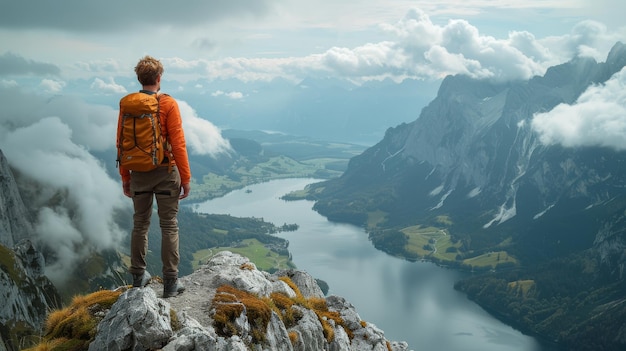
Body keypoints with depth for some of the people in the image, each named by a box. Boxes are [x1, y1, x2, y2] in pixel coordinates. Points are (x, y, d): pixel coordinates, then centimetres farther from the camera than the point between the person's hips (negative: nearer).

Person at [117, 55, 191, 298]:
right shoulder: (168, 104, -11)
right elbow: (178, 144, -13)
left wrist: (125, 177, 14)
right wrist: (186, 178, -6)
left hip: (138, 174, 4)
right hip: (165, 173, -4)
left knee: (140, 224, 16)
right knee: (169, 226, 4)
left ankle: (139, 277, 24)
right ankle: (170, 282, 6)